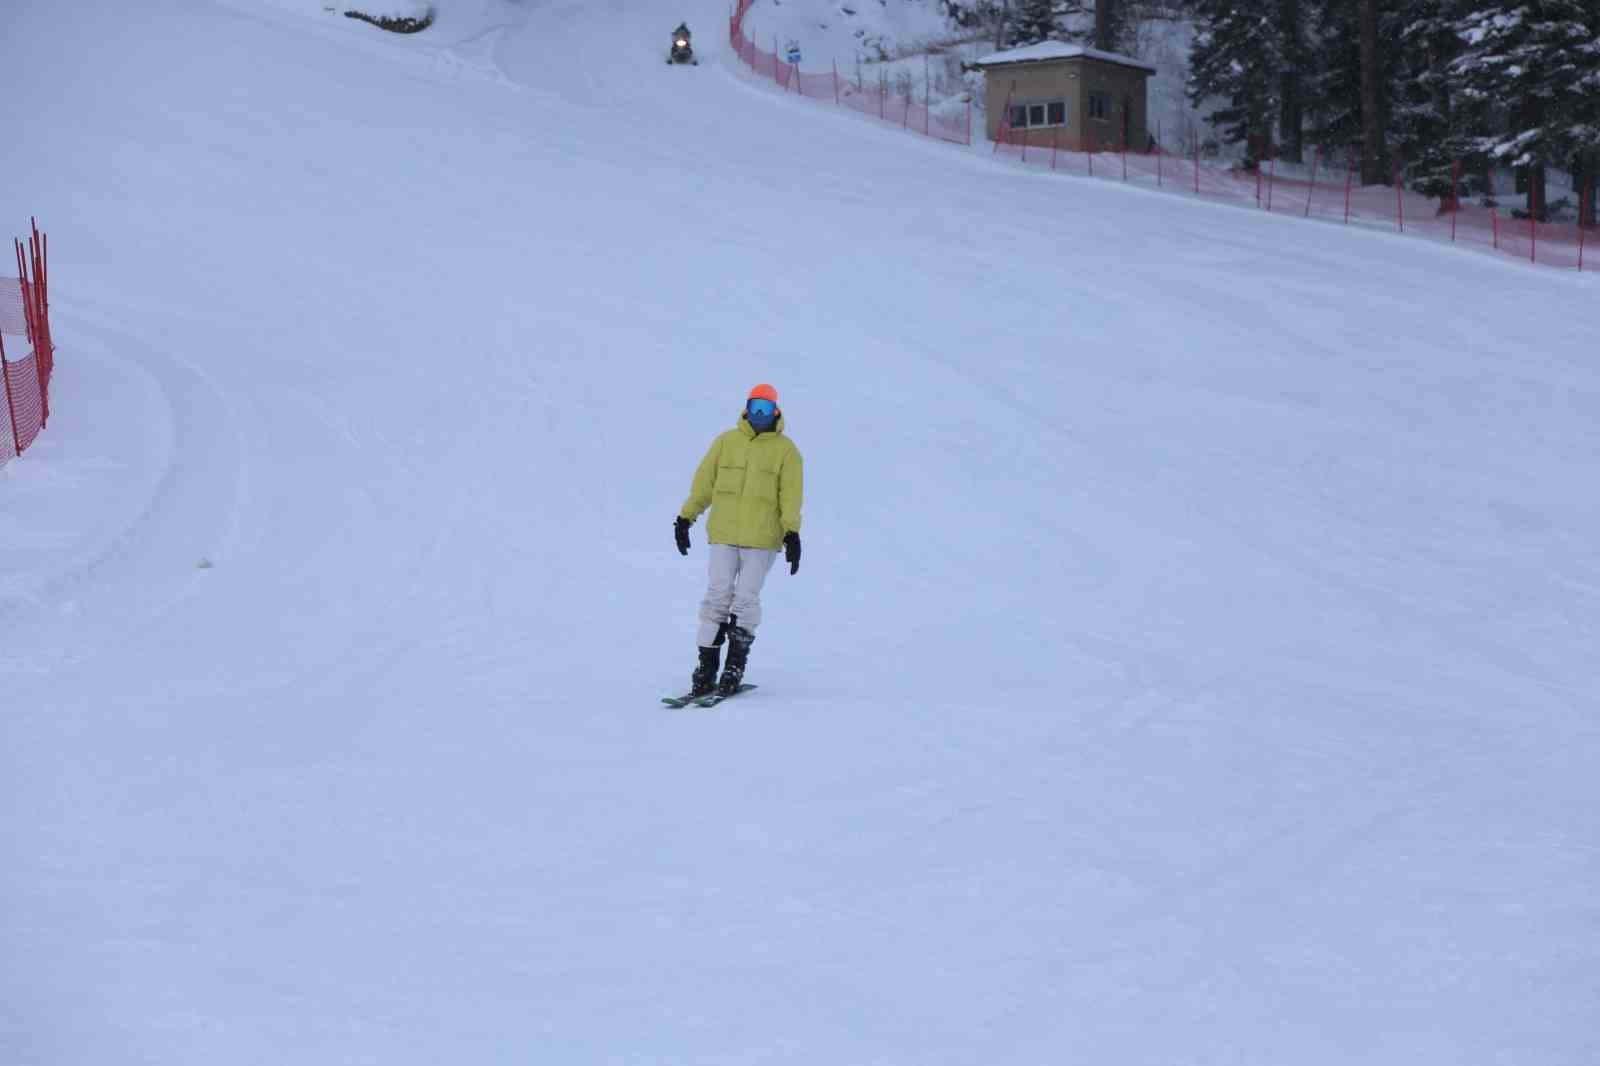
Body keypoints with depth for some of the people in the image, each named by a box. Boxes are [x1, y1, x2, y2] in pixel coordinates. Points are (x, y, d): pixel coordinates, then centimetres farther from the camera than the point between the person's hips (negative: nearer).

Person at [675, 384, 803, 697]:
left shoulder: (785, 450, 4)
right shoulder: (726, 441, 9)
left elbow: (791, 495, -2)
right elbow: (704, 481, 12)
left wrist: (792, 533, -12)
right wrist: (685, 517, 8)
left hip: (761, 539, -2)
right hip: (723, 534, 2)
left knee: (746, 599, -4)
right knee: (717, 596, -2)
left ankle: (735, 666, 4)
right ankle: (707, 665, 3)